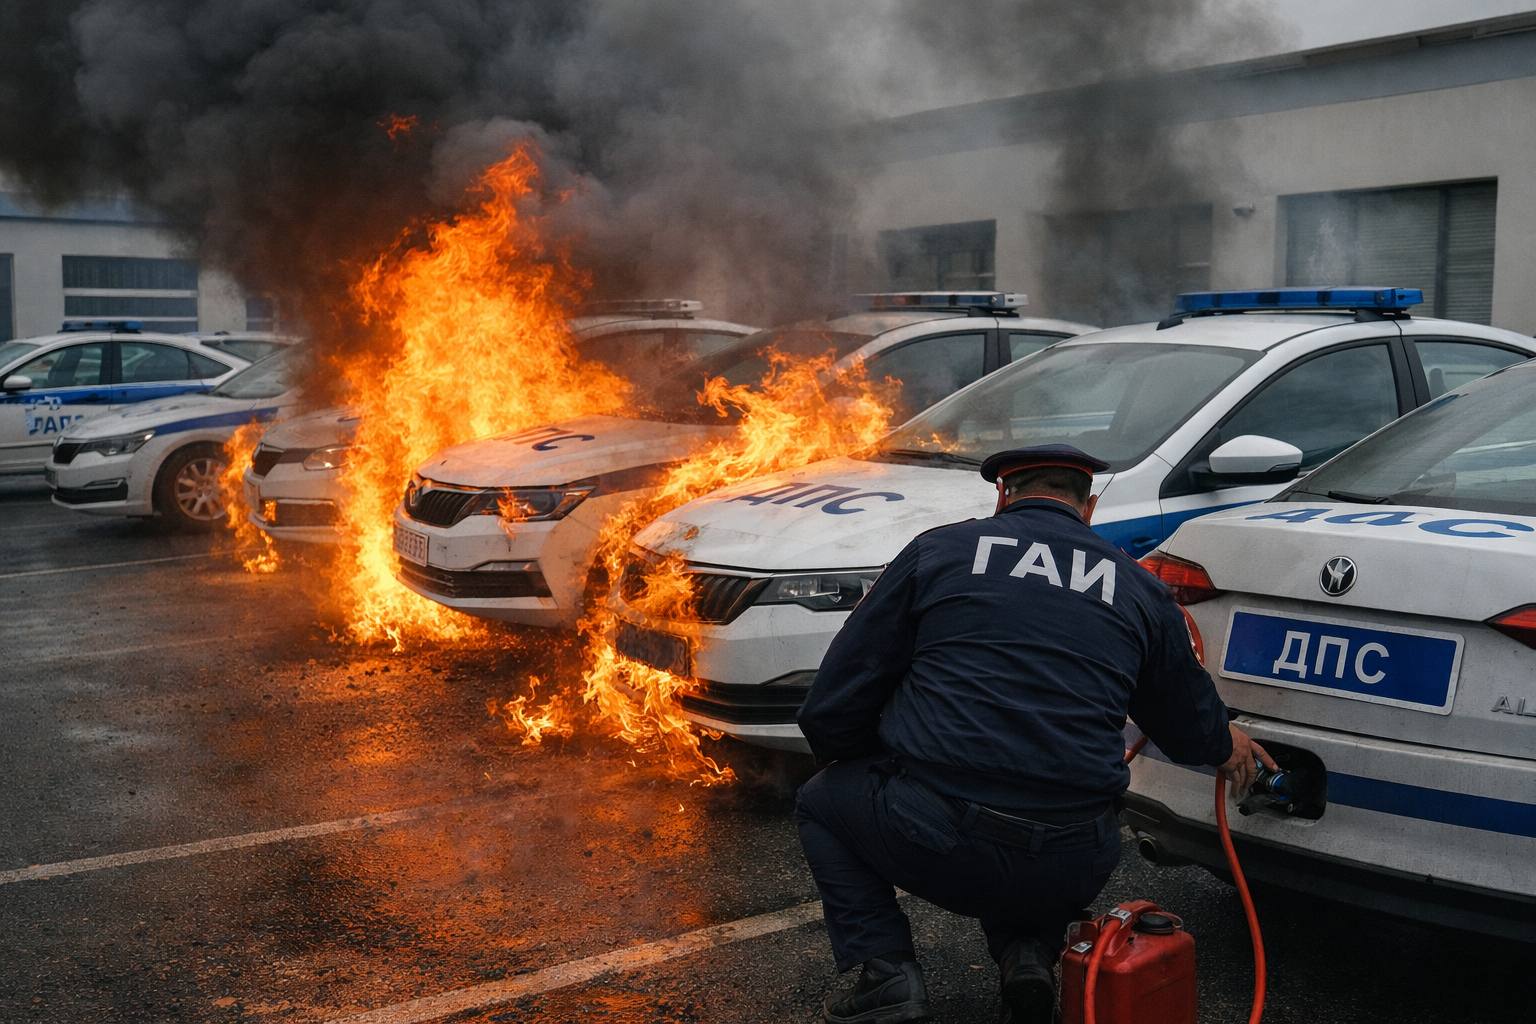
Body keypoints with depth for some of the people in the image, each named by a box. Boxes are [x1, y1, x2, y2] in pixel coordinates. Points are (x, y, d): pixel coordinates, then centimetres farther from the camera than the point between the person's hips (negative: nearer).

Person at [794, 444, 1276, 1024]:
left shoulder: (938, 551, 7)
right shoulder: (1141, 590, 13)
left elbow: (831, 708, 8)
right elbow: (1189, 729, 25)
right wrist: (1224, 744, 49)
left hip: (939, 844, -3)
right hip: (1072, 871, 4)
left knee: (822, 802, 25)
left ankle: (886, 973, 7)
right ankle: (1028, 952, 8)